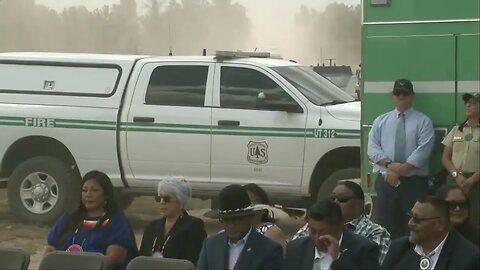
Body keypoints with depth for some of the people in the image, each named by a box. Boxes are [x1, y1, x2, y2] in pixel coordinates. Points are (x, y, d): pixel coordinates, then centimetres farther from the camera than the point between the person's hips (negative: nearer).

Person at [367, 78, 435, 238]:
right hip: (386, 181, 2)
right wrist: (390, 164, -14)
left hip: (414, 182, -2)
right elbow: (373, 148, 2)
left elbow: (423, 151, -9)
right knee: (387, 227, 3)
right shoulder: (381, 121, 12)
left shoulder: (423, 121, 3)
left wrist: (400, 170, -15)